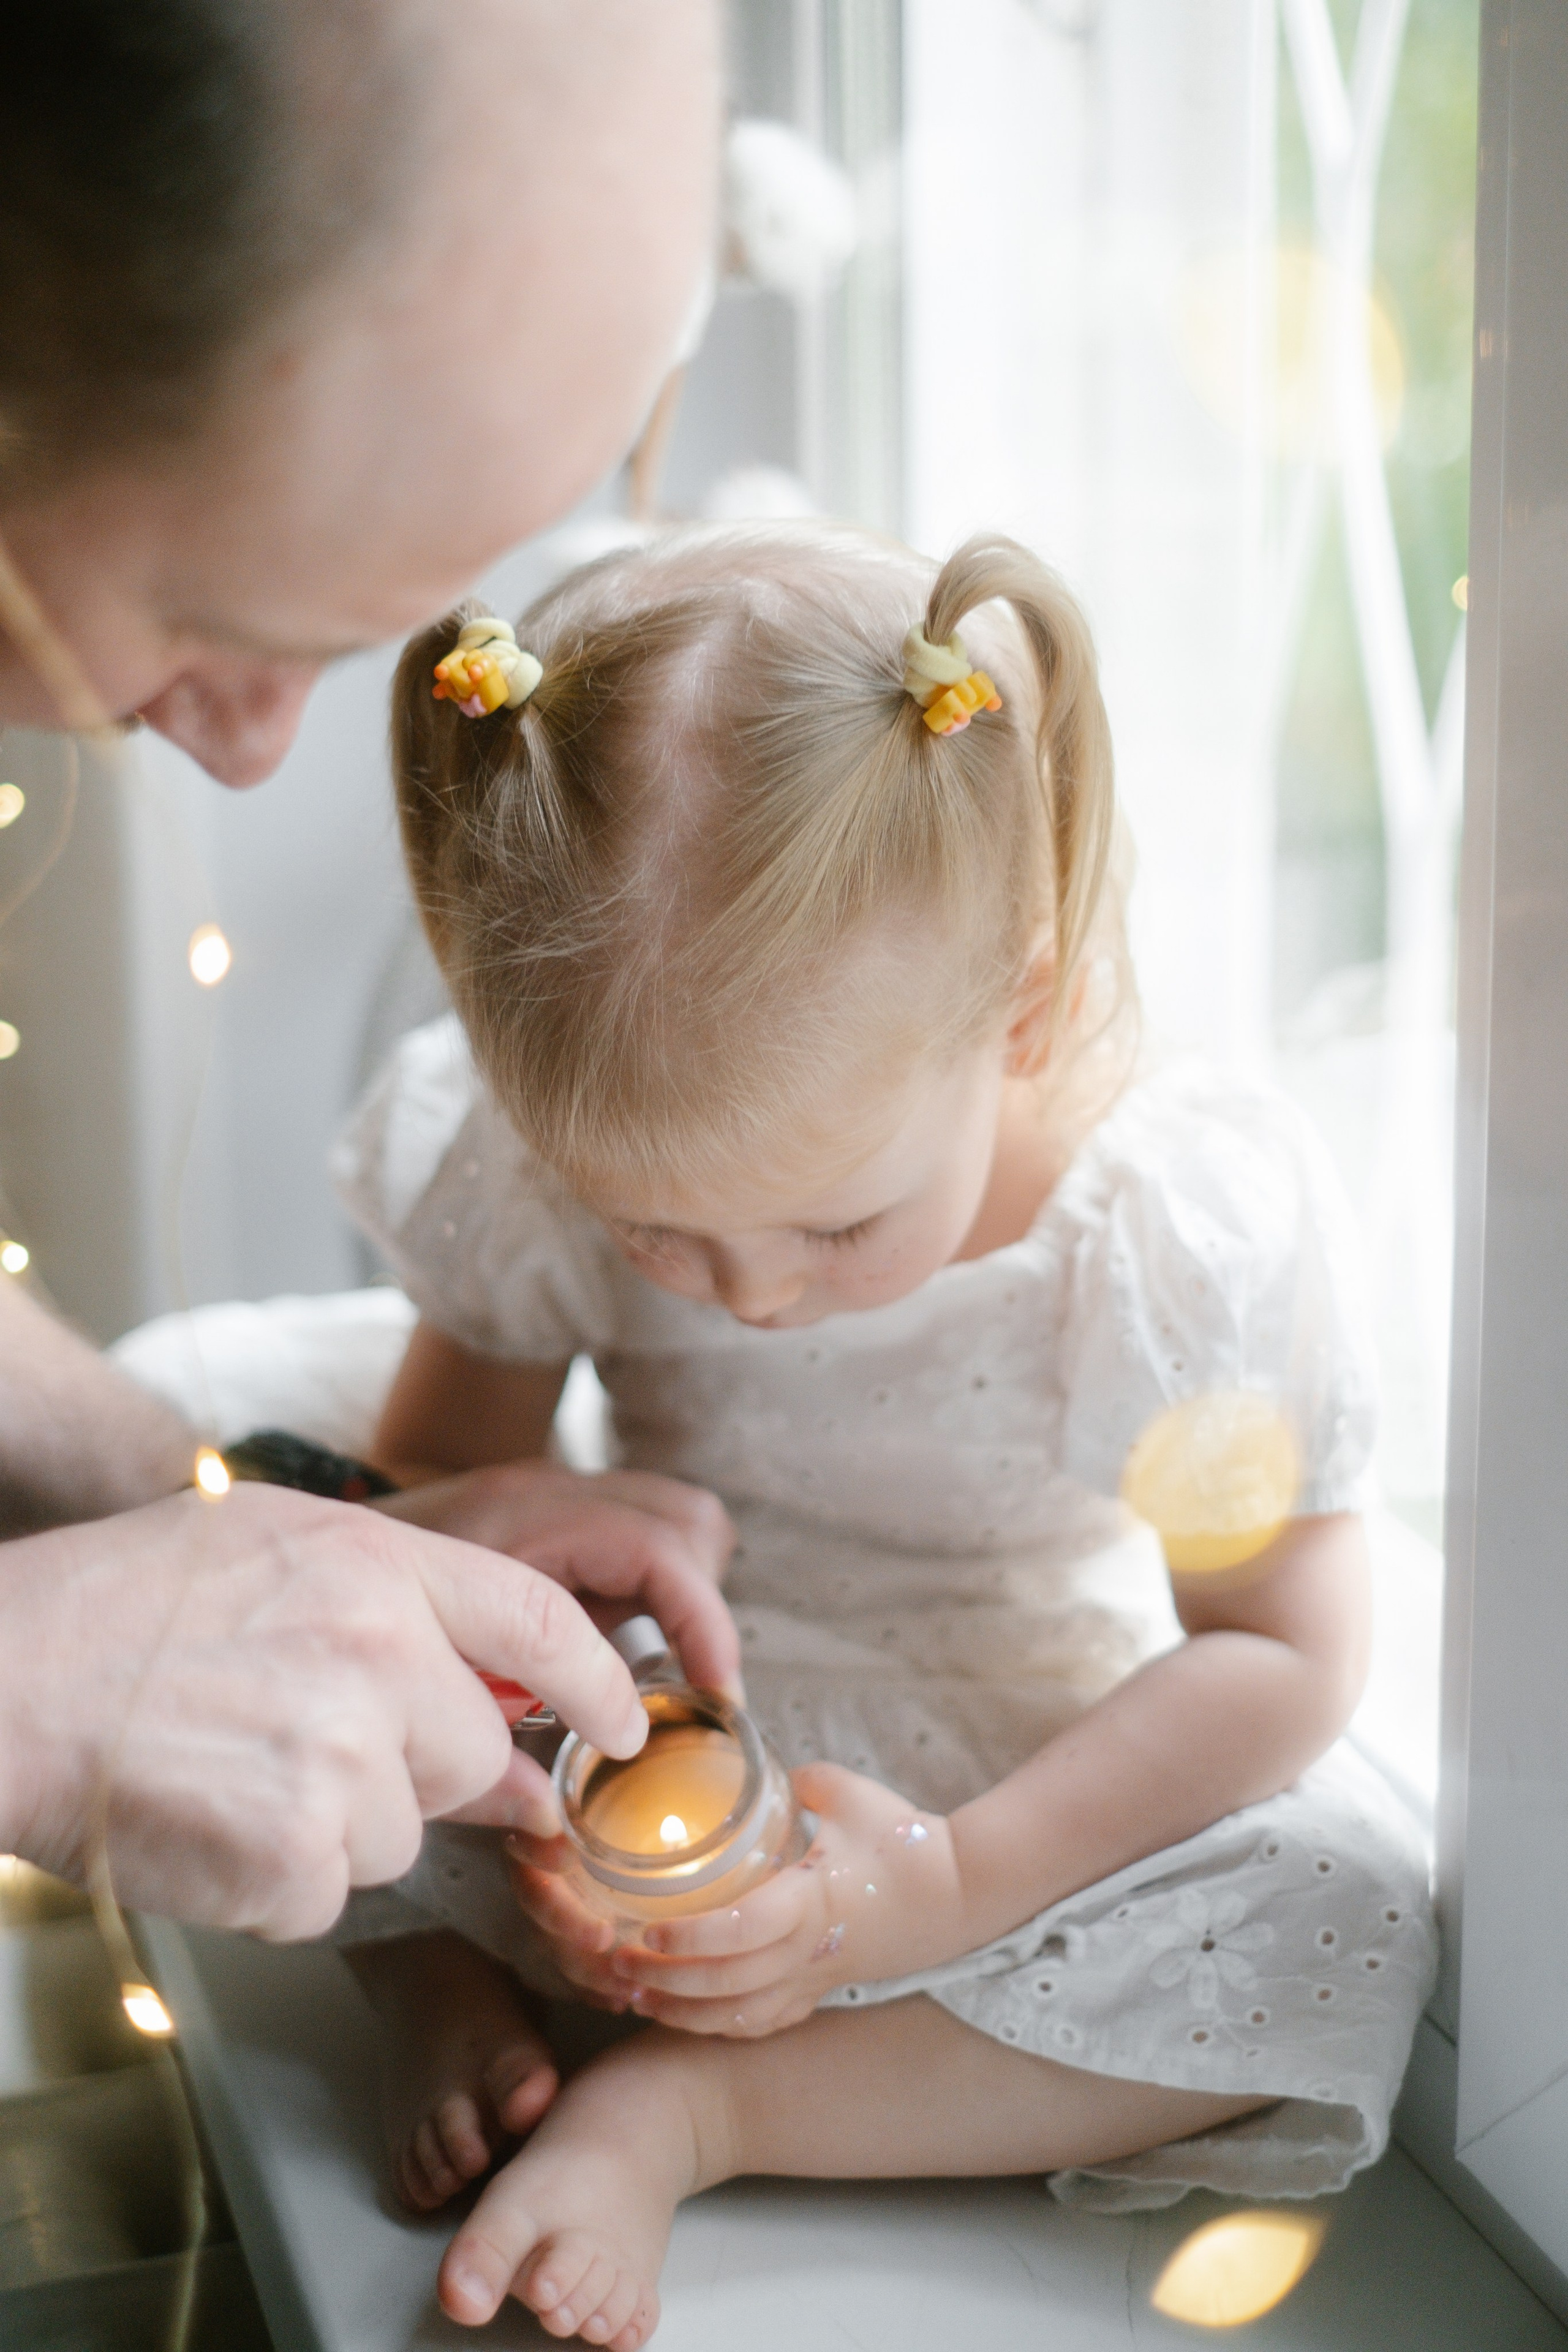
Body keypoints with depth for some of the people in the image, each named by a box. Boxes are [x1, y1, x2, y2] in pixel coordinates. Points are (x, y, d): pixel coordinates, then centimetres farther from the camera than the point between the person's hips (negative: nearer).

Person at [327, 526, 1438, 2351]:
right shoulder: (534, 1164, -21)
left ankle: (683, 2105, -24)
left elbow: (1285, 1648, -19)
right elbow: (440, 1494, -10)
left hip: (1022, 1778, -1)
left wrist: (961, 1882, -27)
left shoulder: (1193, 1226, -28)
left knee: (1345, 1930, -29)